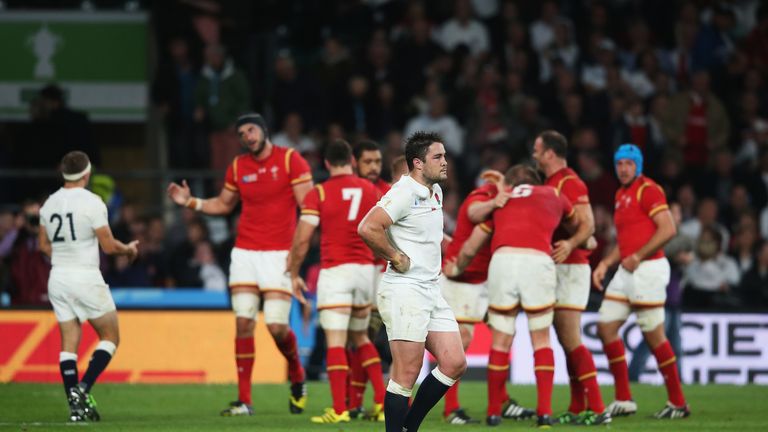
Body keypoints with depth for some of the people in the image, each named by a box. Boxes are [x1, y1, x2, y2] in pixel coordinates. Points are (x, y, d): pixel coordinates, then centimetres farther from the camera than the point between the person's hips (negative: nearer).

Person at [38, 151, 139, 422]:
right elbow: (109, 246, -11)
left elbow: (44, 245, 15)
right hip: (86, 277, -6)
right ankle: (83, 388, -10)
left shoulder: (49, 204, 6)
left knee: (69, 343, 6)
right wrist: (129, 249, 9)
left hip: (58, 277, 6)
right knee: (110, 337, 8)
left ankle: (76, 407, 1)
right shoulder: (91, 202, -13)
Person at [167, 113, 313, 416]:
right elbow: (224, 204, 25)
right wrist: (190, 202, 9)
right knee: (244, 323, -4)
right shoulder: (238, 167, 10)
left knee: (277, 326, -10)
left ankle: (297, 378, 21)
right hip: (245, 252, 4)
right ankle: (244, 400, -1)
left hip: (279, 252, -4)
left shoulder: (290, 160, -4)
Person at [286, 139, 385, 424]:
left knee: (335, 341, -7)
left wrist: (294, 275, 5)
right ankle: (381, 401, 12)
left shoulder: (318, 194, -4)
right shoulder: (370, 190, 7)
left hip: (334, 270, -4)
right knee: (361, 337, 20)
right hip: (365, 270, 4)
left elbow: (302, 240, -7)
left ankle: (339, 409, -15)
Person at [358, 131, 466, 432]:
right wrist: (397, 258, -16)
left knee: (454, 364, 4)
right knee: (407, 374, -9)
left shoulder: (435, 192, 15)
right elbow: (367, 228, -26)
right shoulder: (405, 193, -14)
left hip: (431, 291, 9)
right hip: (404, 291, -9)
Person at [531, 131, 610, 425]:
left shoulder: (570, 183, -12)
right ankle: (577, 409, 11)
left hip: (570, 267, -10)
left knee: (570, 339, -14)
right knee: (566, 340, 9)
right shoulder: (550, 184, 18)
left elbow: (588, 224, -21)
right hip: (555, 269, 10)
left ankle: (596, 409, -15)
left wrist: (570, 244, -38)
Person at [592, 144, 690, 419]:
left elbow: (668, 229, -18)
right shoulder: (621, 195, 17)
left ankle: (678, 403, 4)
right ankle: (623, 401, 10)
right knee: (606, 328, 5)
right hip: (626, 271, 9)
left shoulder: (648, 190, -9)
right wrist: (605, 264, 13)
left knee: (653, 335, -6)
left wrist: (638, 257, -19)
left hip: (648, 269, -9)